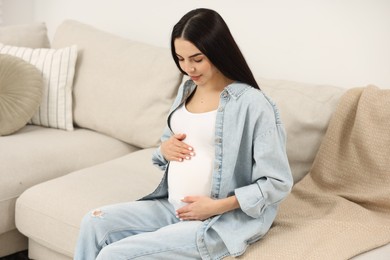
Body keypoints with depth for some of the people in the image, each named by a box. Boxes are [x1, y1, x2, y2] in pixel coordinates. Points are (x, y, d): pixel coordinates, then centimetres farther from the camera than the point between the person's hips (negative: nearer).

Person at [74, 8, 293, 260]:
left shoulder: (252, 103, -16)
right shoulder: (187, 89, 8)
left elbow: (278, 182, -15)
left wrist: (216, 206, -20)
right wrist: (165, 149, -3)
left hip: (222, 221, -7)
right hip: (172, 207, 7)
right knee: (94, 223, -9)